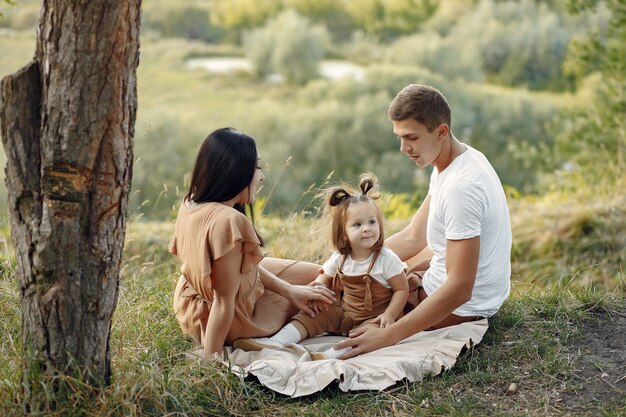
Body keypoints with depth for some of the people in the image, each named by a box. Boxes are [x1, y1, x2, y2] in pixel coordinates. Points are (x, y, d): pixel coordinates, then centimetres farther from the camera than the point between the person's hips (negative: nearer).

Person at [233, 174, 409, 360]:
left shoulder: (387, 259, -14)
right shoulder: (339, 258, 0)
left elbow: (402, 289, -10)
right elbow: (325, 277, 17)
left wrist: (390, 314, -22)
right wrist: (318, 288, -6)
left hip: (374, 318, -5)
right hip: (345, 313, 6)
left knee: (370, 330, -36)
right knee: (312, 315, -7)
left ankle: (331, 354, -55)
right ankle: (275, 342, -20)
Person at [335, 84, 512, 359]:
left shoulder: (461, 187, -31)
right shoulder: (454, 162, 1)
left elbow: (459, 290, -34)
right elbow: (413, 237, 5)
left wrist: (388, 336, -36)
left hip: (463, 307, -10)